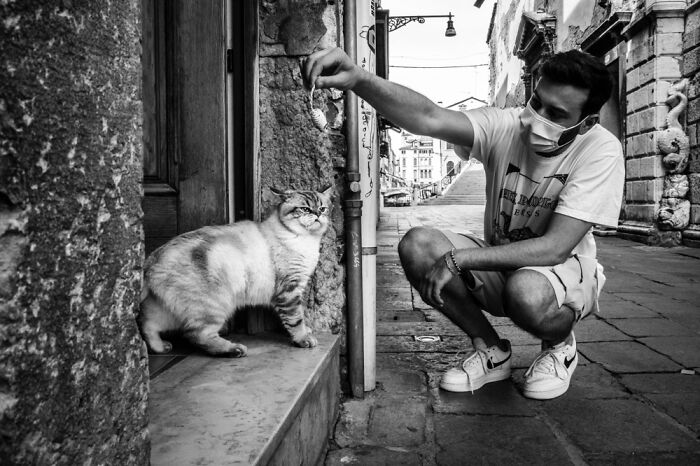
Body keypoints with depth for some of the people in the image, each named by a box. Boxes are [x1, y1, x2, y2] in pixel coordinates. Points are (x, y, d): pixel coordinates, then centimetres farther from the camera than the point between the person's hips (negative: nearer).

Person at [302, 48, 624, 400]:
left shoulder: (601, 151, -23)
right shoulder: (505, 126, -16)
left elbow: (556, 248, -30)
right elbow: (429, 118, -34)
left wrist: (456, 259, -34)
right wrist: (358, 79, -52)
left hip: (567, 271, -3)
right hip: (499, 262, 4)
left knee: (525, 289, -39)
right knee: (416, 245, -20)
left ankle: (560, 346, 2)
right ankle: (490, 351, -1)